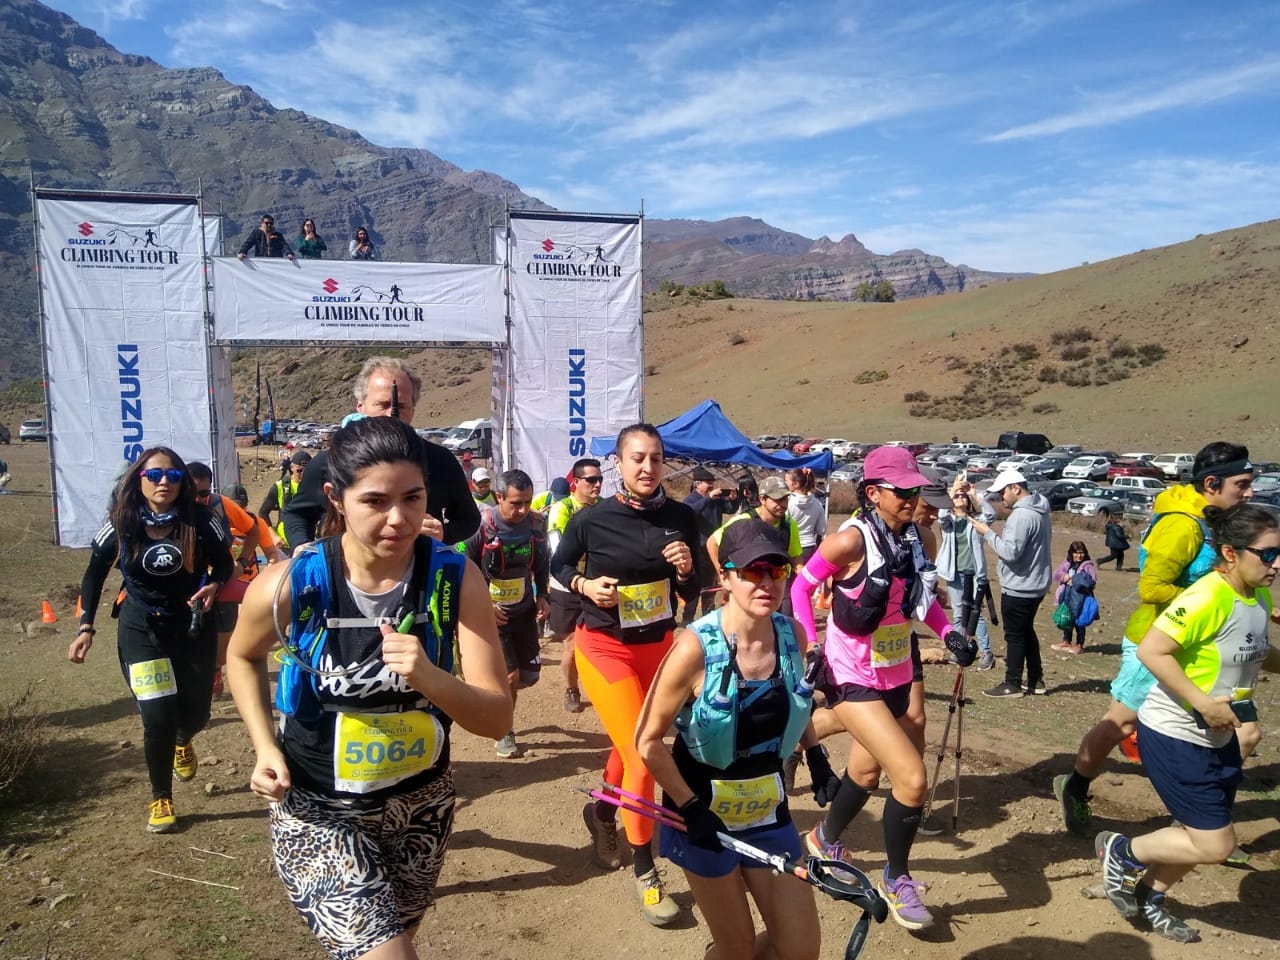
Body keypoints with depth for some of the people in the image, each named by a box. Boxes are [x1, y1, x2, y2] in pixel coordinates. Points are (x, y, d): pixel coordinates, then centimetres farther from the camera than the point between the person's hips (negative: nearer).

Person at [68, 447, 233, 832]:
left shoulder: (200, 520, -15)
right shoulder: (120, 525, -12)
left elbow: (223, 563, 0)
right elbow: (94, 576, 2)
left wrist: (213, 586, -22)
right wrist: (85, 627, -5)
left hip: (193, 627, 1)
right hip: (141, 630, -1)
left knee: (196, 713, 9)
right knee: (159, 717, -9)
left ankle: (182, 742, 50)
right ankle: (161, 799, 15)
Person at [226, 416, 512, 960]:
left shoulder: (456, 578, -18)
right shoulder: (288, 586, -20)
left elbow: (497, 719, -18)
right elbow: (243, 657, 4)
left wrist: (429, 677, -36)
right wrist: (265, 748, -7)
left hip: (421, 804, 3)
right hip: (316, 812, -2)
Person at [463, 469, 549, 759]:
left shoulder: (536, 523, -5)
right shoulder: (481, 526, -20)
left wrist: (542, 596, 0)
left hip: (525, 611, 5)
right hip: (492, 614, -5)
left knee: (530, 676, 10)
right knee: (510, 676, -6)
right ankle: (504, 732, 17)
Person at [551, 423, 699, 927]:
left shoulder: (681, 518, -9)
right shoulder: (592, 519, -16)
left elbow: (691, 595, -2)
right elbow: (558, 566, 2)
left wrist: (686, 570, -23)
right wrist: (585, 585, -16)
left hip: (658, 646, 4)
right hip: (605, 647, -4)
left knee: (631, 746, 21)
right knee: (643, 758, -11)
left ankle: (601, 812, 52)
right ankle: (645, 872, 10)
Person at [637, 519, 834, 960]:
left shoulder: (792, 634, -9)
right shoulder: (696, 647, -24)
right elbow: (647, 740, -16)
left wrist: (816, 757, 6)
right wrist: (692, 810, -17)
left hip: (768, 809, 5)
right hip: (705, 810, -4)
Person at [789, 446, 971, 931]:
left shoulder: (911, 538, -1)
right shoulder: (852, 539, -20)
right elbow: (801, 586, -11)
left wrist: (948, 632, 0)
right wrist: (809, 646, -17)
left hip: (895, 676, 7)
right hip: (852, 679, -7)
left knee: (867, 769, 23)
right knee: (913, 777, -13)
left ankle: (826, 839, 51)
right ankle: (897, 879, 12)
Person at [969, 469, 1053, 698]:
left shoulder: (1021, 515, -23)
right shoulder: (1039, 510, 9)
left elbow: (1010, 552, -27)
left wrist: (987, 532, -19)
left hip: (1019, 588, -10)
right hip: (1034, 584, 10)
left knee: (1015, 636, 1)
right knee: (1027, 632, 20)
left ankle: (1012, 684, 10)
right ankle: (1036, 681, 27)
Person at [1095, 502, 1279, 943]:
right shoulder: (1208, 597, -26)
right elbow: (1150, 651, -28)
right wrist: (1203, 704, -28)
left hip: (1218, 738, 9)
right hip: (1174, 735, -9)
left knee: (1207, 836, 18)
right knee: (1215, 845, -4)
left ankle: (1147, 896, 39)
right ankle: (1120, 850, 17)